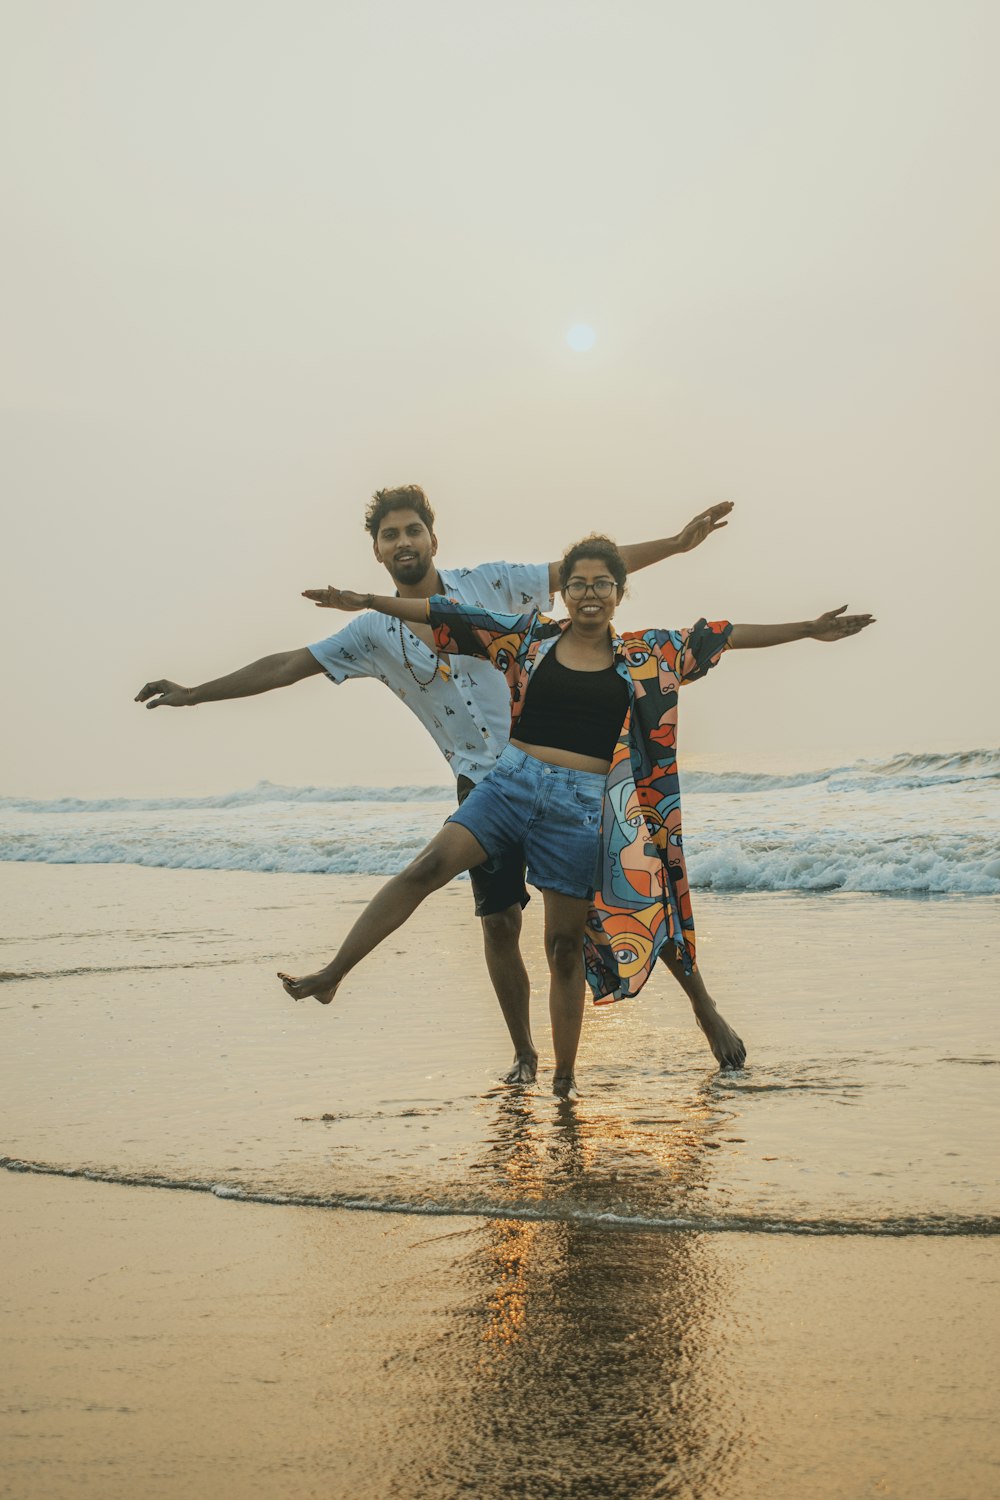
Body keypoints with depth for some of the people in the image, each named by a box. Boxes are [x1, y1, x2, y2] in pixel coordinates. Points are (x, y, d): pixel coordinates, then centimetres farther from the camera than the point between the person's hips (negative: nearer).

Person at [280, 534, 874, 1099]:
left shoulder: (645, 655, 7)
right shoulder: (531, 637, 7)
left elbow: (724, 636, 9)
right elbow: (450, 615, 7)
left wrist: (807, 630, 9)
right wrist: (366, 601, 7)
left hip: (583, 805, 0)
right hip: (513, 781, 0)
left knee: (567, 944, 4)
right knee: (429, 867, -19)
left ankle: (564, 1080, 16)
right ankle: (333, 973, -16)